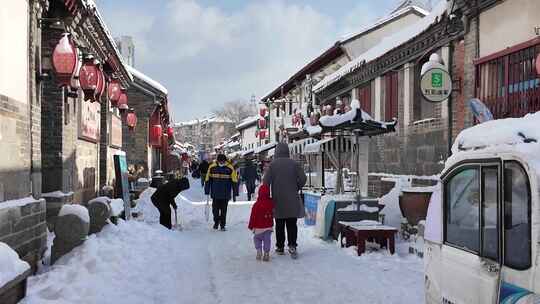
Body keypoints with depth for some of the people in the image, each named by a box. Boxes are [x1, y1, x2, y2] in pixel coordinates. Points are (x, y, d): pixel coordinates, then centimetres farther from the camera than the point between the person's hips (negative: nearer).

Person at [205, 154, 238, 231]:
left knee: (224, 210, 5)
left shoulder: (230, 168, -6)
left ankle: (222, 225, 18)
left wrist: (235, 194, -3)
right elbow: (208, 180, 6)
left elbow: (234, 181, -2)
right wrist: (207, 191, 7)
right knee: (215, 209, 8)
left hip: (225, 195, -1)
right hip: (215, 194, 1)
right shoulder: (212, 167, -3)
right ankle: (216, 222, 31)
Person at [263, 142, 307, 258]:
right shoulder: (294, 164, -3)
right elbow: (303, 178, -6)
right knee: (292, 224, 7)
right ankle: (292, 246, -5)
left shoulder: (272, 165, -6)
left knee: (279, 225, 11)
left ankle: (280, 247, 16)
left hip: (278, 200, 0)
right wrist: (296, 188, 10)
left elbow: (266, 181, -10)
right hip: (292, 200, 0)